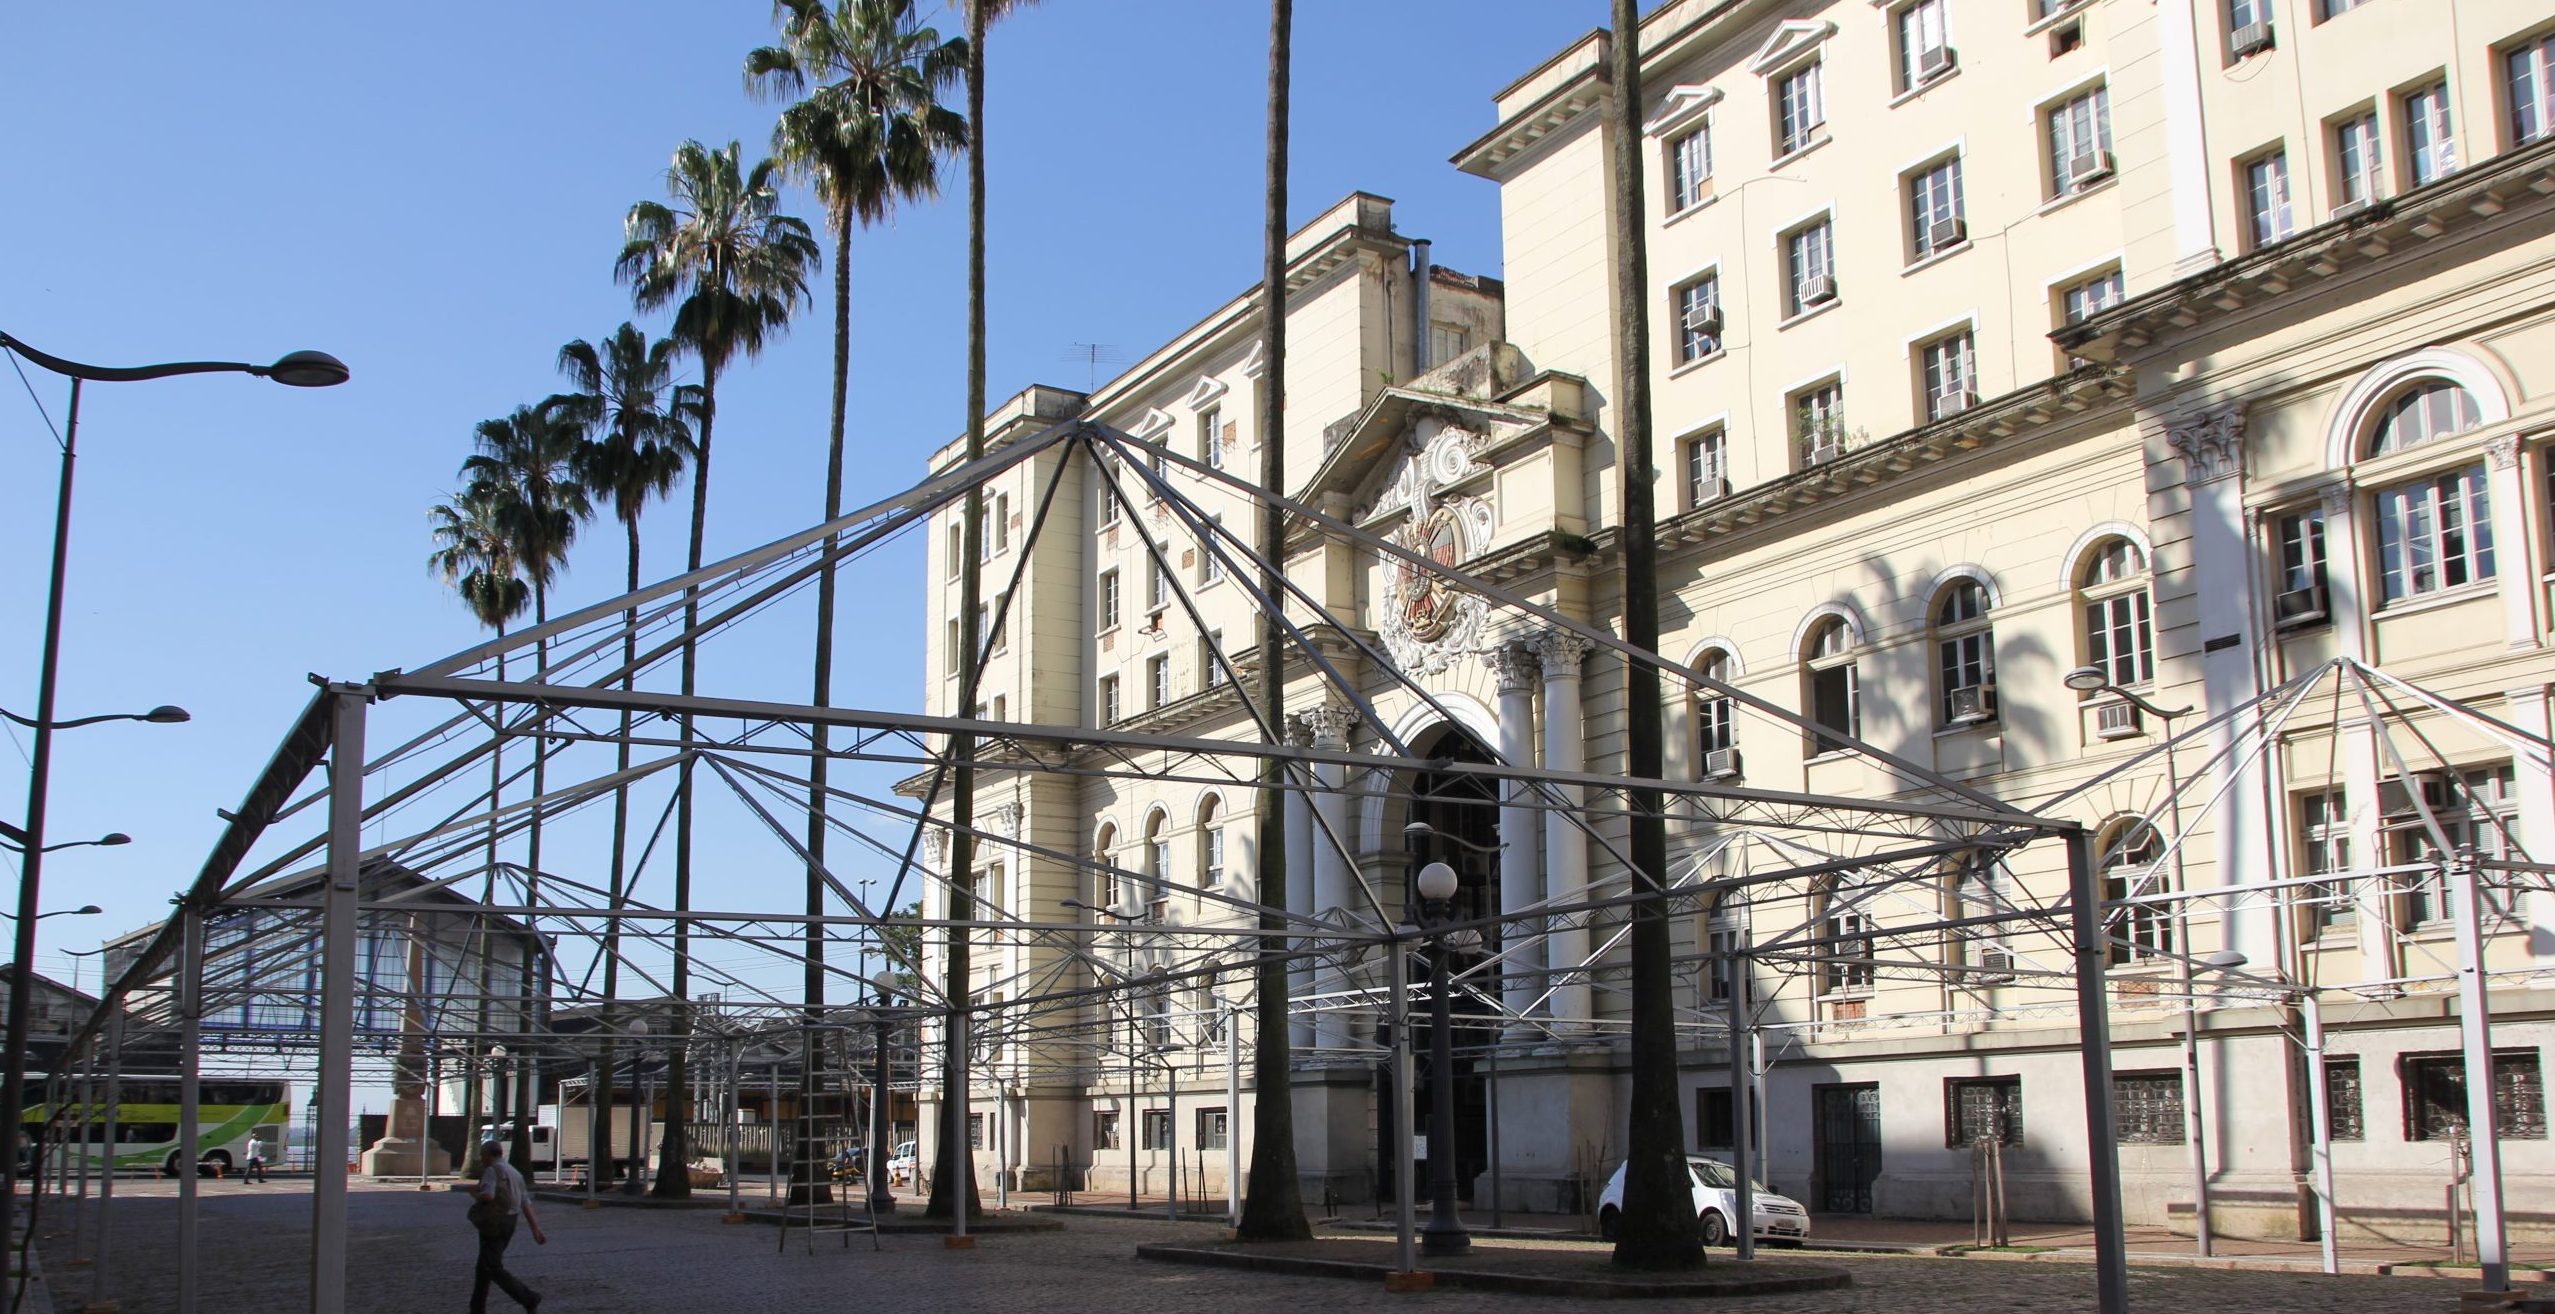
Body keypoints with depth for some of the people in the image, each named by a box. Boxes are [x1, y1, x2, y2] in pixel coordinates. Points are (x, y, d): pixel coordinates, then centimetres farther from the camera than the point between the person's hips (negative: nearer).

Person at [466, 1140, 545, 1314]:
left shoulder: (492, 1170, -11)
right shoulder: (514, 1173, 15)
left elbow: (487, 1196, -28)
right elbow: (526, 1204, 10)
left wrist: (474, 1193, -6)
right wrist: (536, 1230, 6)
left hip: (493, 1224, -9)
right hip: (509, 1225, 9)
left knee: (494, 1269, -7)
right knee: (484, 1266, 18)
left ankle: (529, 1298, -15)